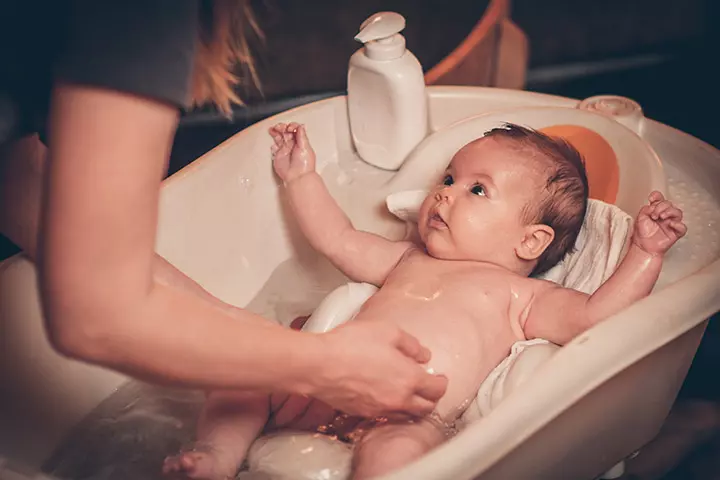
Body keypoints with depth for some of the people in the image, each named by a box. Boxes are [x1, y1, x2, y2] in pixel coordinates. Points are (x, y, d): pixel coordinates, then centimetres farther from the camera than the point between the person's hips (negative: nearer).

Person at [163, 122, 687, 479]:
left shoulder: (517, 294, 13)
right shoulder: (409, 259, 31)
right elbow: (340, 241, 38)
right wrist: (303, 176, 42)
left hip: (411, 416, -7)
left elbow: (593, 315, 0)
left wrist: (645, 254, -5)